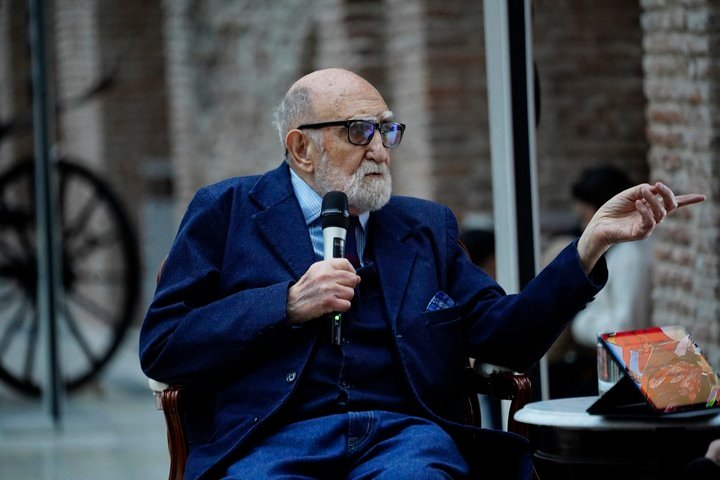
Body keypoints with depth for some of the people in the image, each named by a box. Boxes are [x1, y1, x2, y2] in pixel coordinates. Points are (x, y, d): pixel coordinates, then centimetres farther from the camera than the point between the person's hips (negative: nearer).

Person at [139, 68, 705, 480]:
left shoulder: (426, 228, 25)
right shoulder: (226, 212, 14)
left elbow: (507, 335, 17)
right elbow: (159, 347, 6)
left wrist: (593, 241, 8)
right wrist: (290, 304, -4)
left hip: (403, 434, 2)